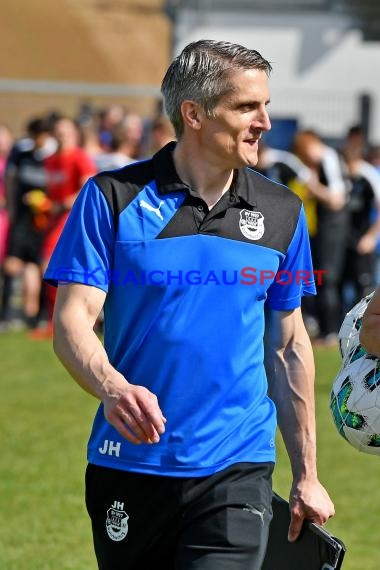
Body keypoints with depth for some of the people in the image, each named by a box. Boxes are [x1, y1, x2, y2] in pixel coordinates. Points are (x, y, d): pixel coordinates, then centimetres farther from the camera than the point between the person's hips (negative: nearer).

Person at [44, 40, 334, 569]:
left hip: (236, 470, 1)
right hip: (129, 463, -1)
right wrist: (112, 388, -29)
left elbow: (290, 347, 13)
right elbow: (72, 319, -7)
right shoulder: (112, 197, -3)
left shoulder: (282, 212, 7)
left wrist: (306, 474, 12)